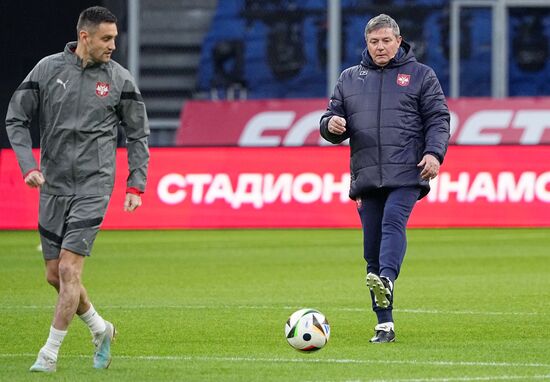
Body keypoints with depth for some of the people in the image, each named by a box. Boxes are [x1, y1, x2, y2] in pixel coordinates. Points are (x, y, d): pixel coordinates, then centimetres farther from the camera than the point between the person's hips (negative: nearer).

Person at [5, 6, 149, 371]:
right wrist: (28, 165, -7)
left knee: (69, 270, -13)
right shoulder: (48, 68, 0)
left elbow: (138, 134, 7)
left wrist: (136, 185, 0)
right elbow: (16, 118, 5)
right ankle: (101, 330, 29)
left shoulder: (120, 79, -2)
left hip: (93, 187, -3)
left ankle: (51, 352, -4)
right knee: (55, 275, 7)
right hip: (52, 186, 3)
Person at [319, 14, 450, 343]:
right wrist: (331, 125, -4)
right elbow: (334, 118, 21)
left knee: (393, 222, -30)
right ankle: (385, 325, 3)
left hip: (406, 173, -4)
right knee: (372, 249, 0)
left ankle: (386, 280, -51)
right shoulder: (350, 79, 21)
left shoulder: (420, 75, 11)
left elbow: (438, 119, 5)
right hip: (366, 177, 4)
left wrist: (434, 152, -12)